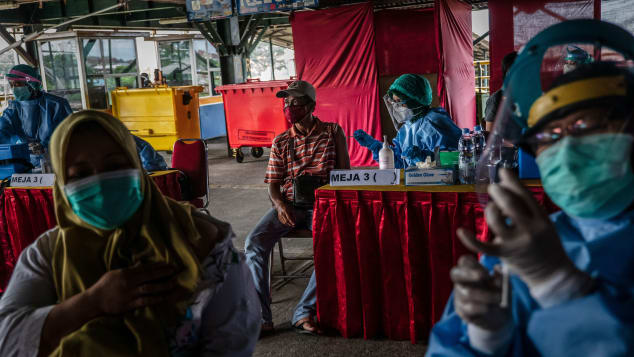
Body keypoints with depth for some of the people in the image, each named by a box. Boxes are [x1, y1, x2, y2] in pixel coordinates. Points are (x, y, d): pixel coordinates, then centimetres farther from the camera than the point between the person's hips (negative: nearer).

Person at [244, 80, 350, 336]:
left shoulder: (333, 132, 8)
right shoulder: (280, 142, 14)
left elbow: (344, 173, 7)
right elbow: (273, 184, 11)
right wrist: (280, 205, -12)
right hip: (288, 205, 2)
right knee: (254, 242, -23)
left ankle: (304, 312, -23)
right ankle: (260, 317, -19)